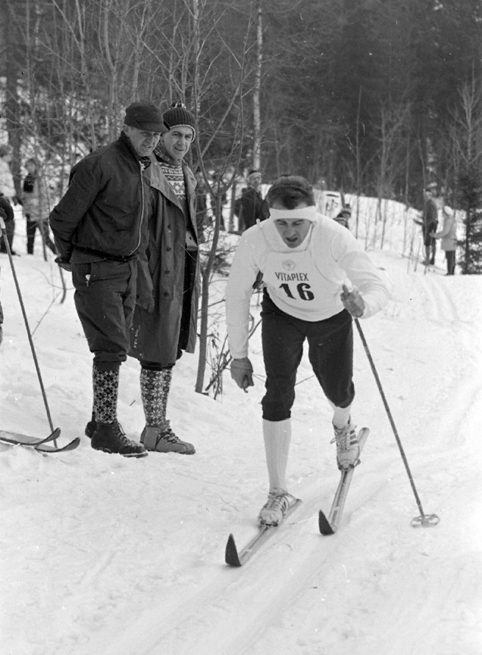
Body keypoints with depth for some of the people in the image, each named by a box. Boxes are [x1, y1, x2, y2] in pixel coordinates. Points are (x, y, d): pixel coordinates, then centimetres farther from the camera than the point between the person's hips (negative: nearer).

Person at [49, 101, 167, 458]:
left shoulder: (147, 169, 11)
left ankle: (100, 420, 22)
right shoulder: (99, 165, -14)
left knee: (116, 348, 12)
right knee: (111, 348, -11)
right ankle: (106, 428, -6)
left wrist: (138, 264, 18)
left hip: (129, 270, 8)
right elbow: (63, 218, -10)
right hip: (96, 270, -8)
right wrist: (70, 258, 3)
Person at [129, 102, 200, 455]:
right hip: (158, 273, -9)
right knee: (157, 354, -4)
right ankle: (155, 429, 3)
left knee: (170, 352, 13)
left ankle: (158, 423, 21)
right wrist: (144, 277, -20)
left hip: (182, 274, 9)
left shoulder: (186, 175, 15)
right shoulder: (146, 172, -12)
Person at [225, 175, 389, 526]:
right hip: (282, 313, 0)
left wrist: (363, 305, -61)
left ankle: (343, 425, 54)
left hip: (332, 316, 0)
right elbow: (237, 295, -15)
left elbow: (378, 286, -37)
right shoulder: (254, 241, -31)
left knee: (338, 391, 13)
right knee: (279, 393, -14)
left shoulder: (335, 237, -37)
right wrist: (239, 355, -10)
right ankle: (279, 492, -1)